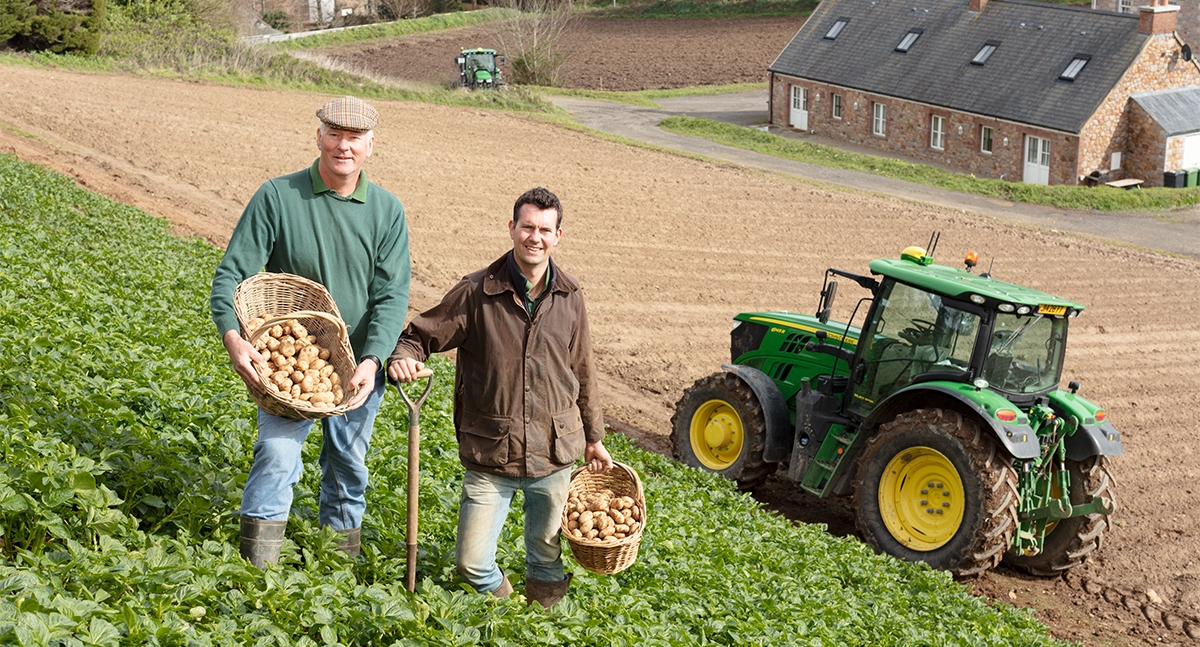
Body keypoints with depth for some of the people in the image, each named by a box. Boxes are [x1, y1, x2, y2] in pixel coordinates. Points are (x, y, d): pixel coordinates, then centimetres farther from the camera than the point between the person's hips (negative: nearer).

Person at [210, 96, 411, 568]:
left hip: (359, 363, 3)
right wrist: (232, 336, -28)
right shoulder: (277, 197, -8)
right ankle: (256, 572, -10)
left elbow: (392, 295, -8)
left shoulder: (387, 211, -2)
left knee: (348, 464, 15)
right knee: (277, 454, -17)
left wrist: (371, 361, -24)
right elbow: (232, 272, -10)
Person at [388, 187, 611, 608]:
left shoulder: (569, 297, 3)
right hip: (490, 452, -2)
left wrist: (593, 436, 19)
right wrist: (403, 357, -24)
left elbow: (582, 372, 13)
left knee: (546, 552, 18)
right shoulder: (477, 292, -8)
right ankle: (497, 595, 32)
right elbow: (421, 335, -1)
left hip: (554, 449, 2)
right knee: (471, 562, -2)